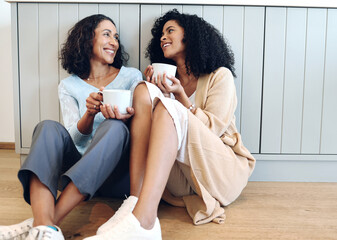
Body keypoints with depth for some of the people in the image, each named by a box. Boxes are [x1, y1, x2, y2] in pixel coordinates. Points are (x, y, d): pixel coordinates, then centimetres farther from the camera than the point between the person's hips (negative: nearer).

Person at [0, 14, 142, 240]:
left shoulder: (131, 76, 12)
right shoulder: (69, 86, 12)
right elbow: (75, 139, 1)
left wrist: (123, 117, -21)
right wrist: (90, 113, -22)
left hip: (116, 173, -1)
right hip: (77, 170, 1)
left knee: (114, 127, -31)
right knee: (48, 127, -24)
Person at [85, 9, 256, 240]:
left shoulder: (219, 76, 7)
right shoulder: (168, 78, 22)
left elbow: (213, 128, -4)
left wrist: (179, 96, -12)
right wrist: (154, 91, -4)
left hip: (223, 171, -3)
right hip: (179, 178, 4)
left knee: (168, 108, -29)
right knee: (144, 92, -16)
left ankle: (142, 220, -48)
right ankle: (134, 203, -33)